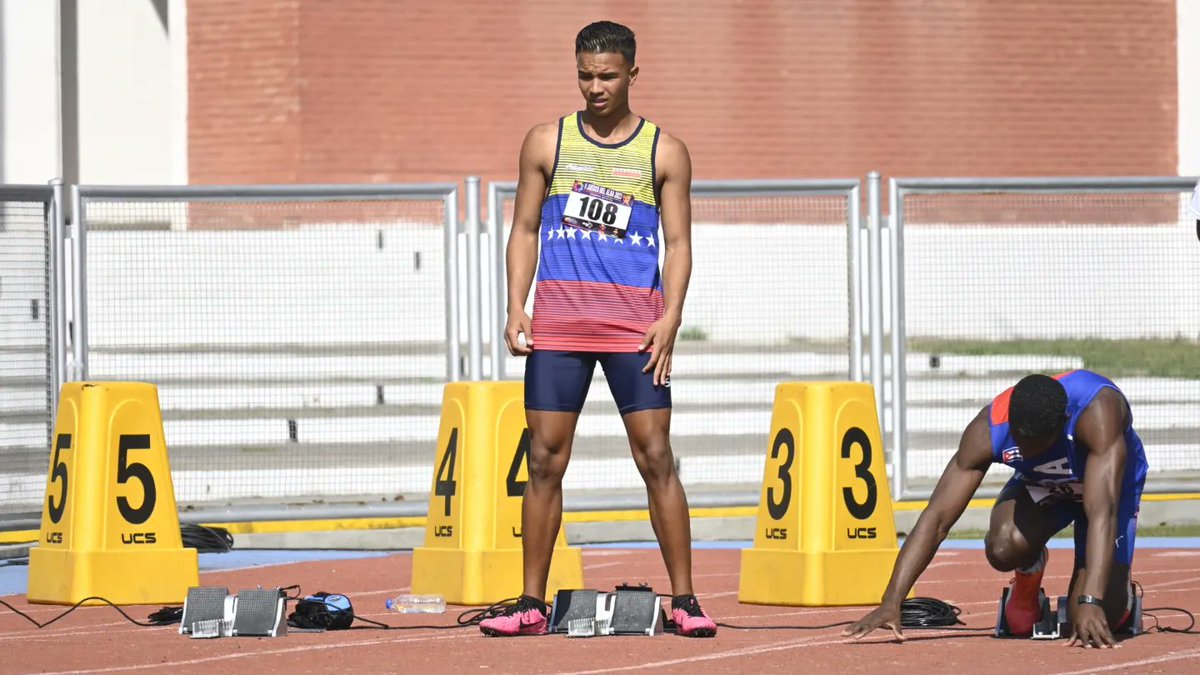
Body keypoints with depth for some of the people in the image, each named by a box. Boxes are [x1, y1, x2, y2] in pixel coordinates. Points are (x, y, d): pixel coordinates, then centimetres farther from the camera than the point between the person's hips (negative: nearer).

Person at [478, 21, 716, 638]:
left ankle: (683, 600, -1)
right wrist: (515, 308, -1)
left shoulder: (664, 152, 6)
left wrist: (671, 318, -10)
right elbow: (525, 229, 11)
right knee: (544, 461, 1)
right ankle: (532, 605, 6)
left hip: (635, 323, -1)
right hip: (558, 321, 1)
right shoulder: (547, 142, 9)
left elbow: (678, 243, 4)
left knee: (656, 458, -6)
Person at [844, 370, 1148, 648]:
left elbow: (1102, 511, -49)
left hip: (1112, 483, -2)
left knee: (1100, 620, -21)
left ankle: (1121, 591, 17)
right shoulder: (987, 431, -33)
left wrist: (1090, 604, -59)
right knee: (1003, 549, -33)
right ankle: (1026, 587, 4)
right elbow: (936, 519, -32)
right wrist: (891, 603, -40)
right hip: (1039, 486, 2)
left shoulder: (1098, 411, -43)